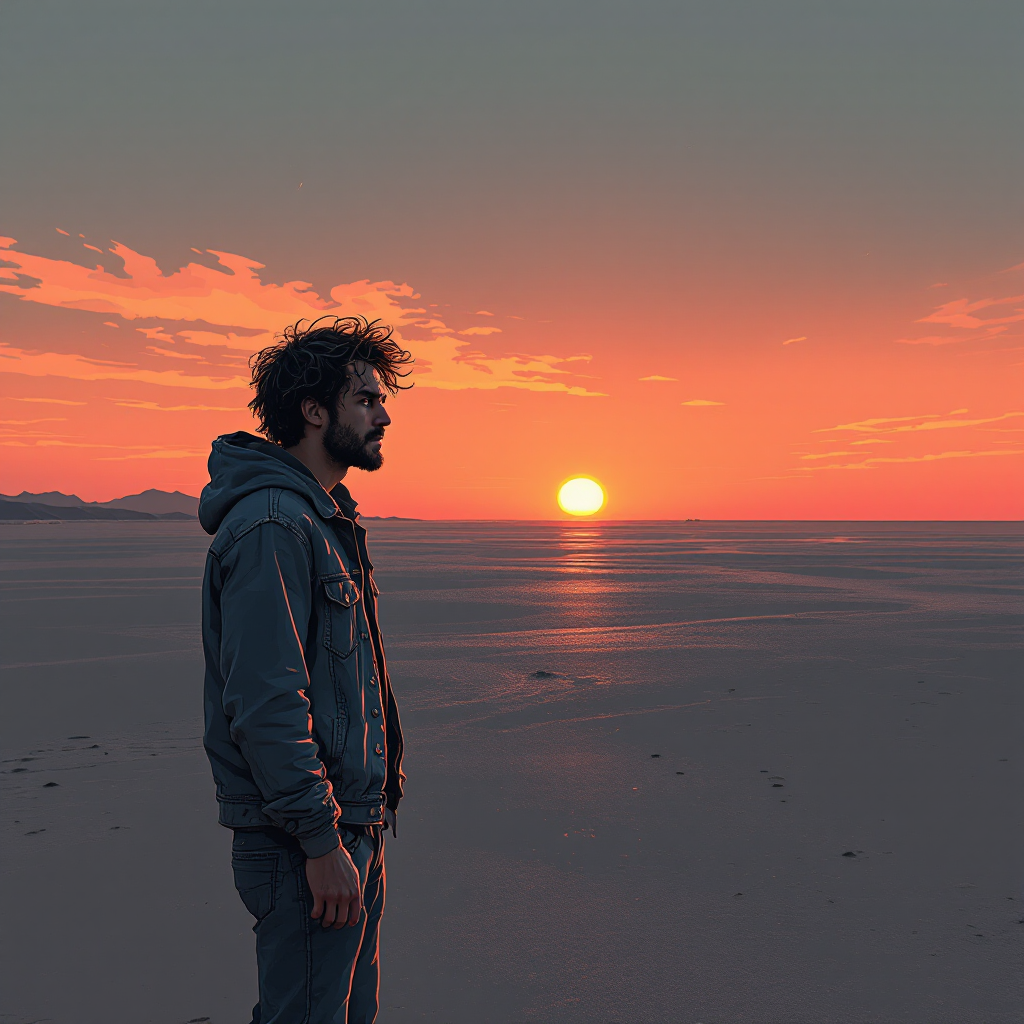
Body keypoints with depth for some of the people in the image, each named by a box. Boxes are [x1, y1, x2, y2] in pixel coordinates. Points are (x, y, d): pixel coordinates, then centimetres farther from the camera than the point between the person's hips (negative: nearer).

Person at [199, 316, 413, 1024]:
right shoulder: (271, 525, -19)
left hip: (354, 823, 10)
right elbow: (263, 702, -25)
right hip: (304, 839, -10)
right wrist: (320, 841, -22)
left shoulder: (327, 518, 14)